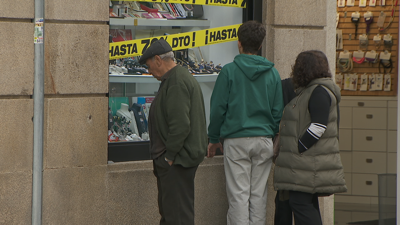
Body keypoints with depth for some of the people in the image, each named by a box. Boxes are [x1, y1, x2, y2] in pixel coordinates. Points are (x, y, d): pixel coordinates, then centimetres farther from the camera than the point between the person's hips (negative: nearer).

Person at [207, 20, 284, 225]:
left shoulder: (229, 71, -6)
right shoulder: (272, 73, 5)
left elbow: (218, 108, -3)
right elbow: (278, 111, 8)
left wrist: (213, 139, 8)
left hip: (236, 140, -3)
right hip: (264, 140, 3)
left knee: (239, 194, -3)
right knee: (259, 194, 8)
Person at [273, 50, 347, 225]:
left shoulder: (319, 92, -15)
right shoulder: (312, 90, 17)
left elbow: (318, 126, -23)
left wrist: (298, 150, -20)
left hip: (309, 163, -10)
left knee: (300, 202, -12)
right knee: (308, 203, 11)